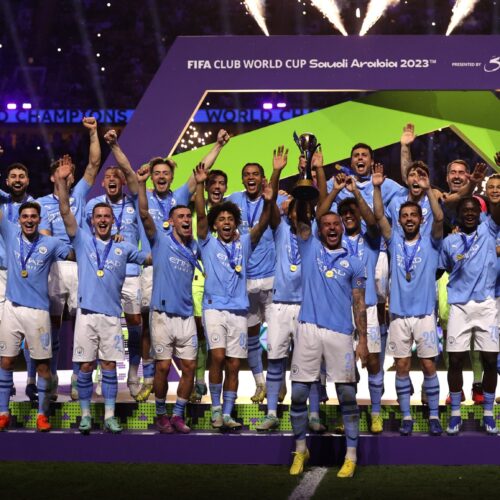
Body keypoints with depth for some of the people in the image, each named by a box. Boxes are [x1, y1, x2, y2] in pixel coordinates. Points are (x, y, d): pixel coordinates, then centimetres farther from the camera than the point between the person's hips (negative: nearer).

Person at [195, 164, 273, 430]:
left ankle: (227, 414, 10)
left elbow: (262, 225, -2)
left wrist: (268, 202, -19)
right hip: (214, 307, -3)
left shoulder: (244, 244, 12)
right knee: (218, 357, -17)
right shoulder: (208, 243, 7)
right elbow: (201, 215, -5)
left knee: (233, 365, 3)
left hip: (239, 310, 3)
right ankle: (216, 408, -1)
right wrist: (200, 185, -16)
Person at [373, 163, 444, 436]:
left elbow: (439, 218, -15)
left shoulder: (430, 242, 1)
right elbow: (379, 216, -6)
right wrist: (377, 187, -17)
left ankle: (434, 416, 10)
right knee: (402, 366, 4)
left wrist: (428, 190, -25)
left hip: (424, 314, -2)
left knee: (429, 365, 1)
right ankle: (406, 417, 12)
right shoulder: (395, 241, 6)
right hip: (399, 315, 2)